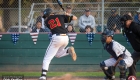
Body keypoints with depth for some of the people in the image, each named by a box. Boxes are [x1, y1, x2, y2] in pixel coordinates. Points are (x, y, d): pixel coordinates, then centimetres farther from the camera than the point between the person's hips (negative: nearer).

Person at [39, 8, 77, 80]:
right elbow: (75, 18, 13)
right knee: (57, 54, 30)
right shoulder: (60, 17, 15)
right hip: (65, 38, 4)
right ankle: (69, 50, 2)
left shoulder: (47, 21, 11)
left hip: (56, 38, -4)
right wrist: (68, 15, 34)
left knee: (47, 58, 0)